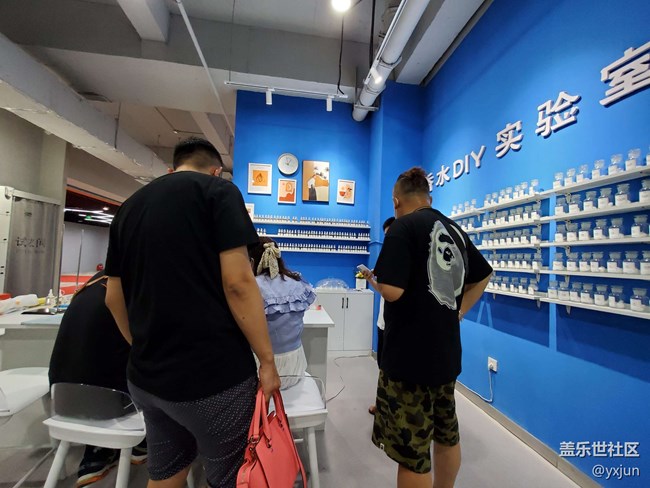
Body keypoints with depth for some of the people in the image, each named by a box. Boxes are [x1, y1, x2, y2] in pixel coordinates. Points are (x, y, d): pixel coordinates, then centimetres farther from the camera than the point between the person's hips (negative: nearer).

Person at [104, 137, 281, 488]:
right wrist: (267, 360, -11)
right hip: (212, 373, -6)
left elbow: (113, 298, 13)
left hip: (145, 376, 7)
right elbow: (237, 282, -19)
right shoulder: (218, 191, -7)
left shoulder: (129, 206, 11)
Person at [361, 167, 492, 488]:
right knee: (446, 434, 24)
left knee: (412, 450, 7)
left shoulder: (403, 226, -15)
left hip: (410, 355, -8)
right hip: (447, 351, 8)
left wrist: (374, 280, -3)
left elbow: (392, 291, -24)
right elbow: (483, 275, 20)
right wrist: (459, 311, 17)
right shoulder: (455, 230, 8)